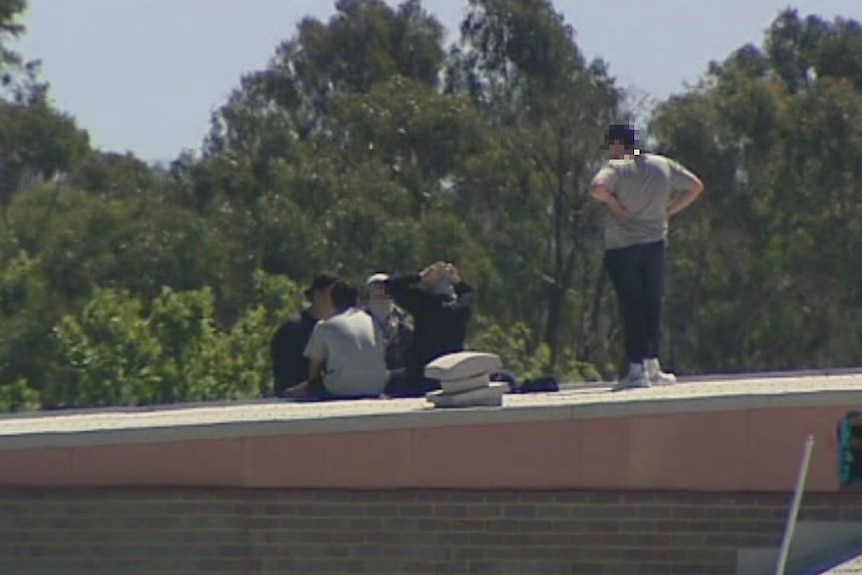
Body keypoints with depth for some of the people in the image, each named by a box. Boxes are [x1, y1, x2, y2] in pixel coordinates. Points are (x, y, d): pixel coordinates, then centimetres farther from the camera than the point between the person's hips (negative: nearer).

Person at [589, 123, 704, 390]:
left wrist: (613, 202, -12)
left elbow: (597, 187, -31)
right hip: (655, 245, 4)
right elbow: (695, 186, 16)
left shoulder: (617, 168, -11)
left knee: (631, 309, -2)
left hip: (621, 248, -4)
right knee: (653, 307, 13)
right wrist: (667, 211, 12)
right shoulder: (663, 165, 6)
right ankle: (652, 365, 15)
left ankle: (636, 369, -4)